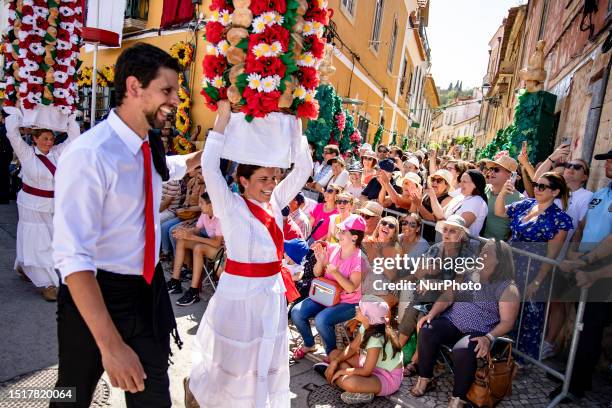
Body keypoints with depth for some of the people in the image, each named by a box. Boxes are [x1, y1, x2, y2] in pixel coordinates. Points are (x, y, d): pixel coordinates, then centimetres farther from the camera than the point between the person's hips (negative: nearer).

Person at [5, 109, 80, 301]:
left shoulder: (56, 152, 3)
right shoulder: (26, 153, -7)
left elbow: (74, 136, 5)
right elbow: (12, 133, -17)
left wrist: (69, 117, 0)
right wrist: (16, 112, -6)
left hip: (52, 205, 5)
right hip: (33, 205, -5)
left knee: (47, 241, 16)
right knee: (37, 243, -1)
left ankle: (24, 267, 42)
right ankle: (46, 284, 3)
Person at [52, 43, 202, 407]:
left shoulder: (150, 147, -2)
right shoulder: (88, 155, -26)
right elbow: (73, 258, -29)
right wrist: (111, 344, -31)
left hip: (149, 288, 6)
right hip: (97, 295, -5)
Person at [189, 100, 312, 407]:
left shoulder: (275, 203, 0)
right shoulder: (231, 206, -14)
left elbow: (303, 168, 0)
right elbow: (209, 166, -27)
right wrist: (223, 116, -25)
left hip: (272, 291, 5)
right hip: (240, 292, -5)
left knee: (266, 359, 19)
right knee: (234, 359, 15)